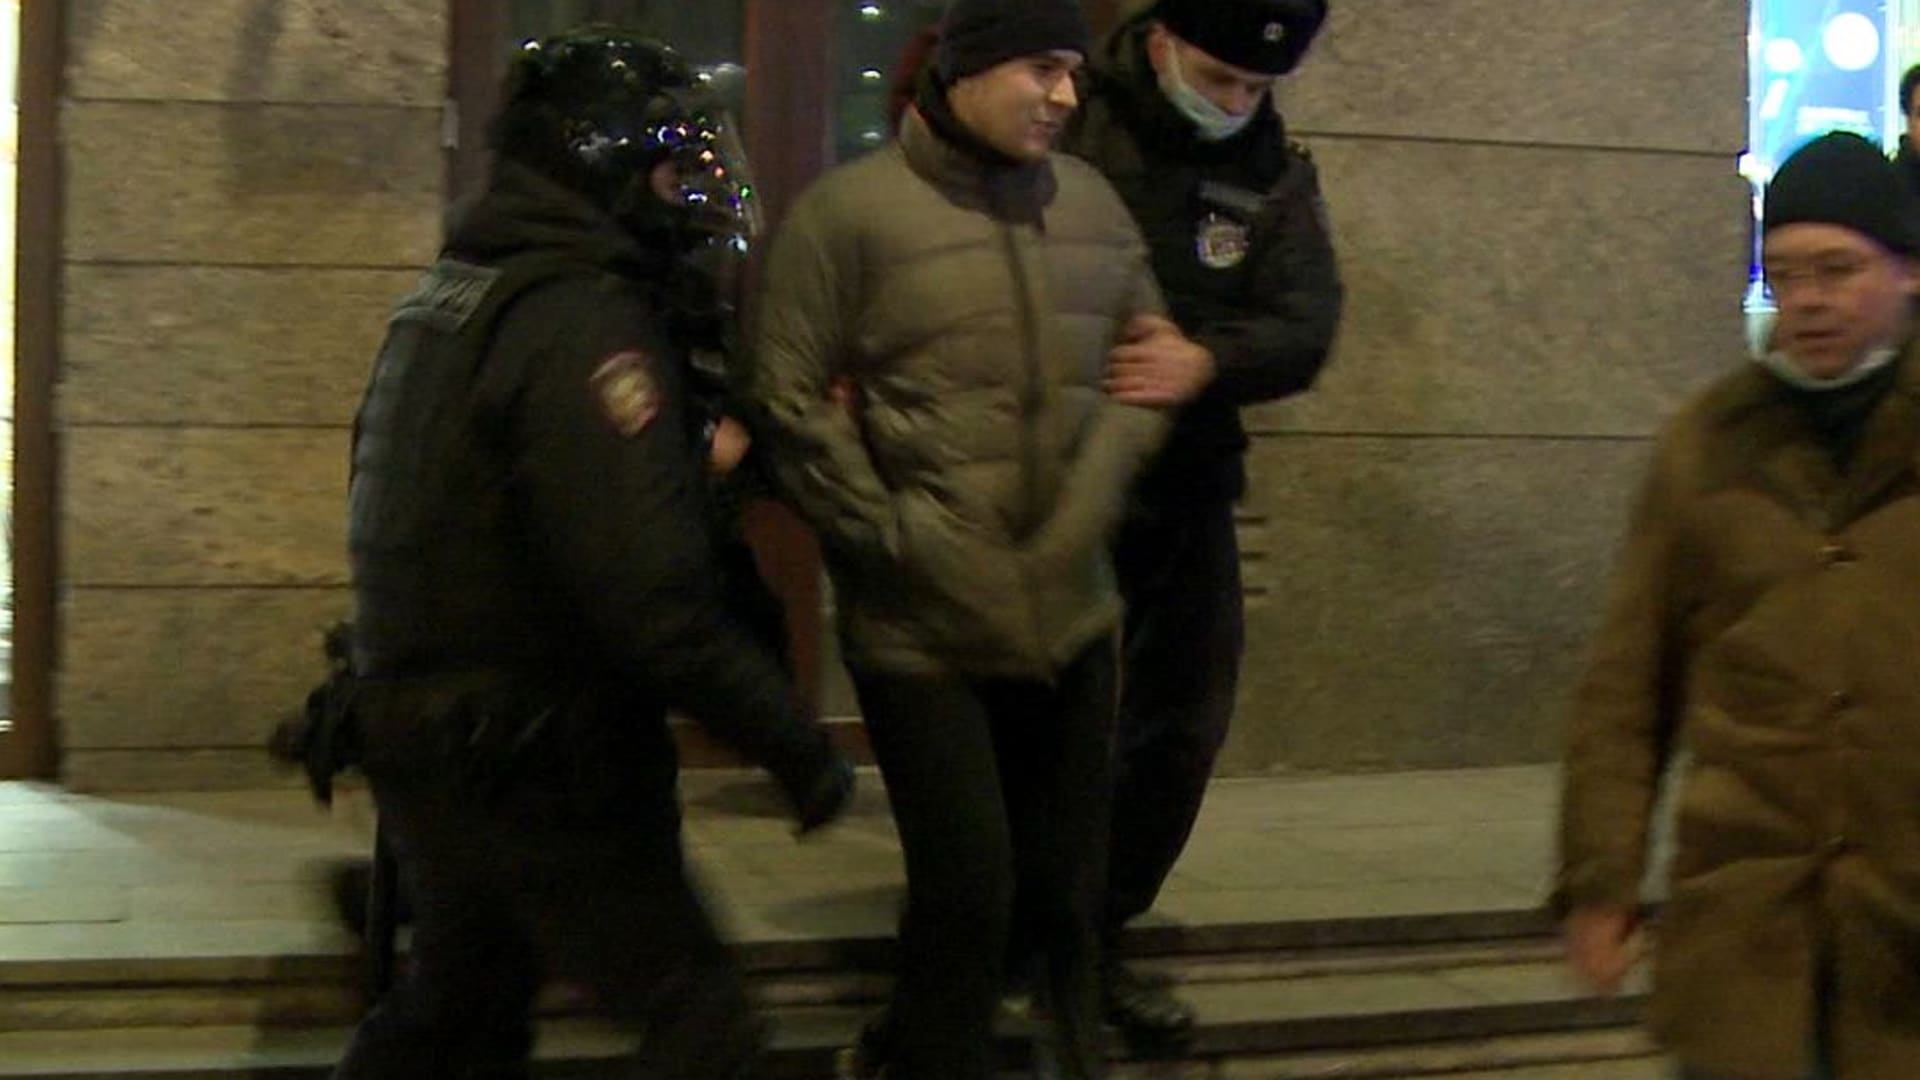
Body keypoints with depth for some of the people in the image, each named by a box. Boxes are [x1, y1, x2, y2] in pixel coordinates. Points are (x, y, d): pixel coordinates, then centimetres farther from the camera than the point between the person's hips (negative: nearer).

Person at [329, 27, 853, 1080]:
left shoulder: (444, 302, 10)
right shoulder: (582, 323, -21)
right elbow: (648, 590, -28)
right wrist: (797, 745, -19)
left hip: (423, 744, 10)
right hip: (539, 766, -9)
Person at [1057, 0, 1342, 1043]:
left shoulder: (1275, 173, 3)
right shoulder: (1067, 126, -10)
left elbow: (1305, 329, -8)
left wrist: (1207, 362, -28)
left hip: (1189, 491, 5)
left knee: (1182, 724, 11)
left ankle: (1092, 940, 29)